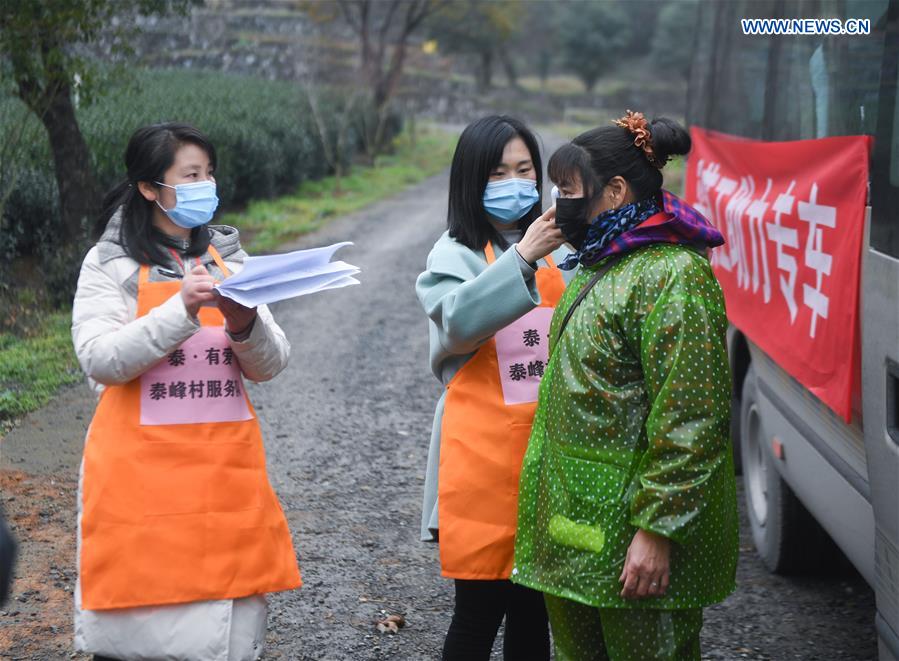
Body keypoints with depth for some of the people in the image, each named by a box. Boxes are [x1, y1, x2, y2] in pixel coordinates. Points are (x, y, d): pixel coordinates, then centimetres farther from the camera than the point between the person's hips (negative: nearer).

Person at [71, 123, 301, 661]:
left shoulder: (229, 259, 11)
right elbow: (101, 360, -13)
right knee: (139, 616, -1)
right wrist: (183, 310, -21)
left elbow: (269, 366, 7)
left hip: (224, 469, 4)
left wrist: (245, 326, -14)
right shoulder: (111, 263, 0)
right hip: (141, 472, -3)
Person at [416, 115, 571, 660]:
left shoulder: (555, 249, 11)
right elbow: (460, 321, -21)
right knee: (480, 610, 0)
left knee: (534, 610, 11)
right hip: (483, 456, -4)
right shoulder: (455, 253, -3)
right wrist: (522, 258, -33)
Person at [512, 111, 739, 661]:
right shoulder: (599, 268, 14)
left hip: (631, 536, -9)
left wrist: (657, 529, -24)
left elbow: (692, 420, -23)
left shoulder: (674, 275, -17)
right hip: (576, 526, 9)